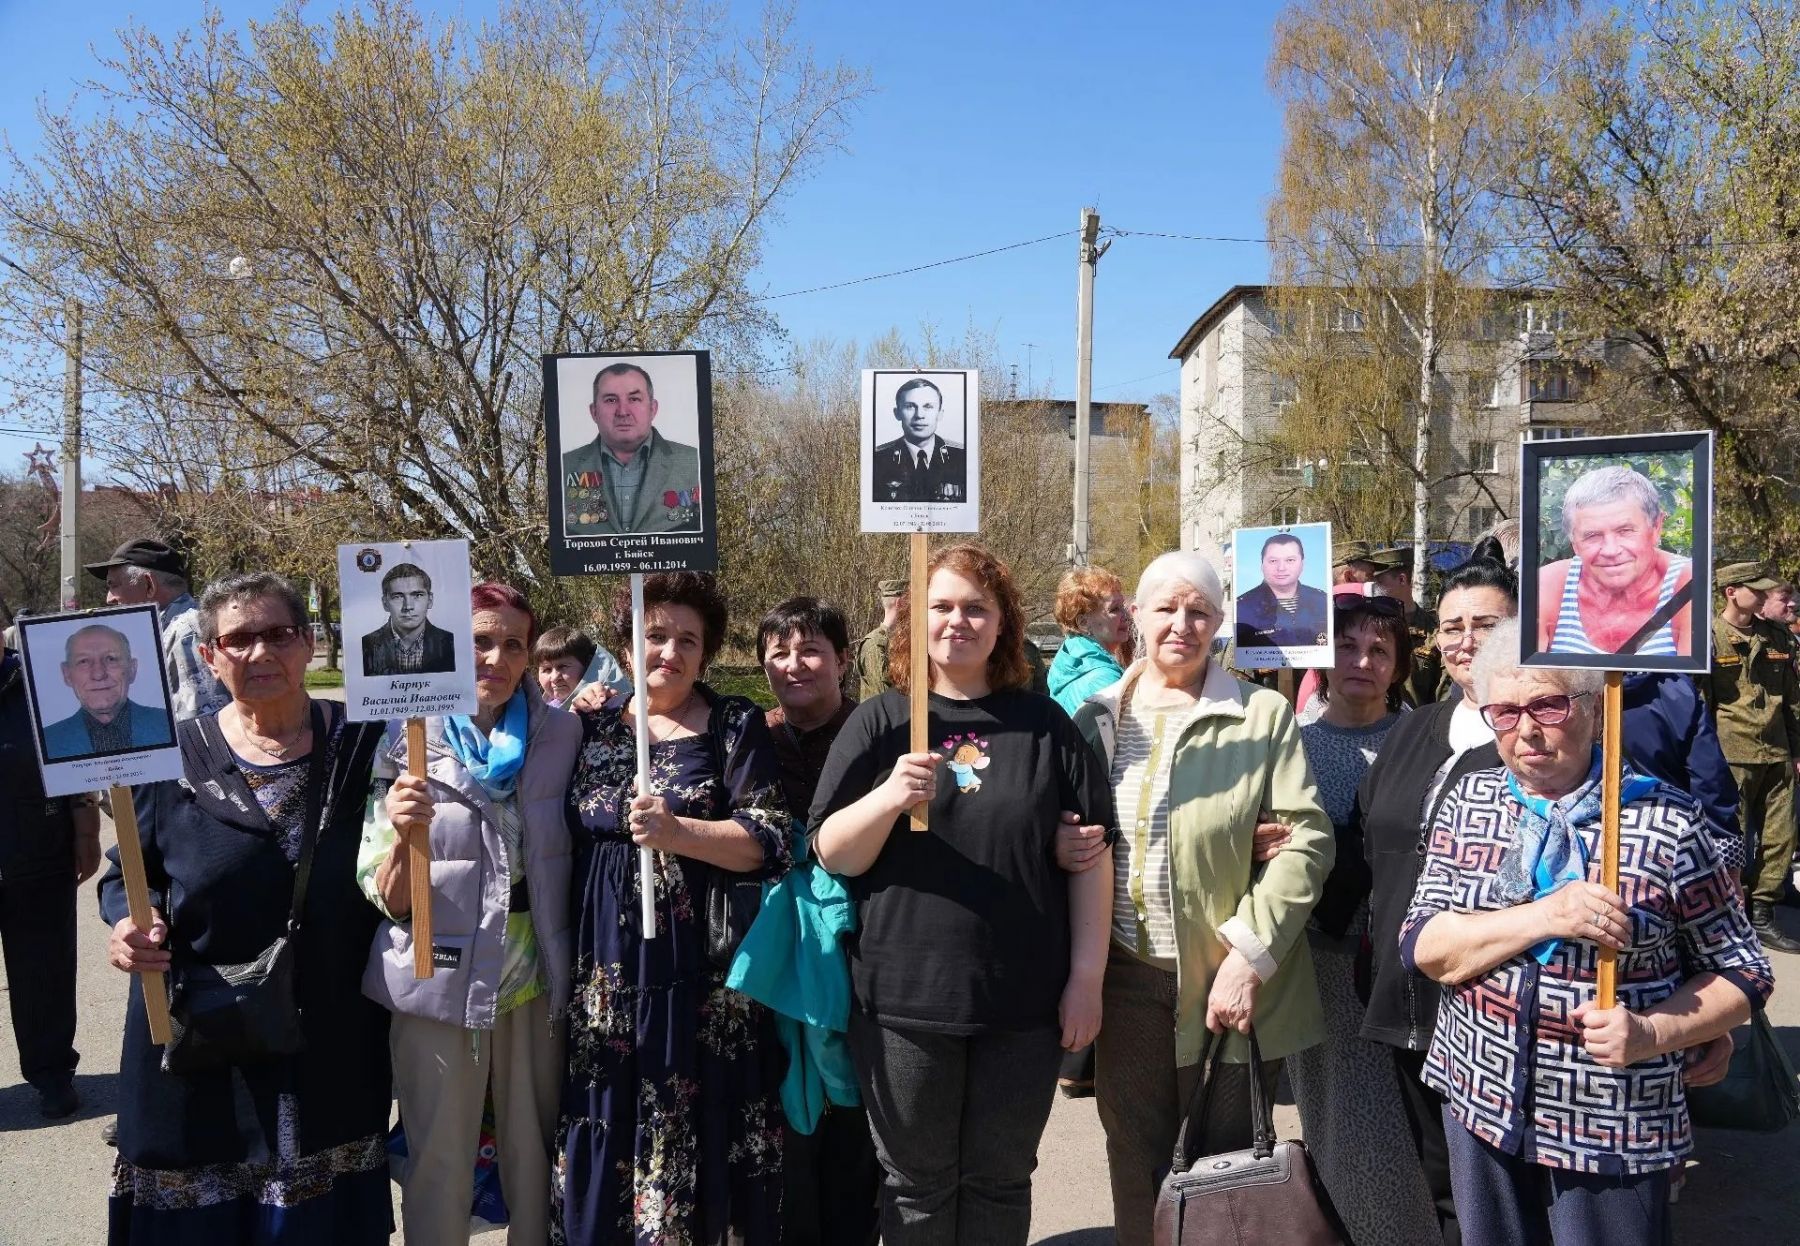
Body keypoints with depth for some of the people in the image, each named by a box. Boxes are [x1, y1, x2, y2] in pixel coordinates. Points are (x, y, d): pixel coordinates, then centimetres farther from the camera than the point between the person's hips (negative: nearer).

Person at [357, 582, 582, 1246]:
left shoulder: (561, 732, -2)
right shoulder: (407, 741, -8)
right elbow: (388, 899, -9)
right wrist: (404, 835, -26)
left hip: (537, 971, 2)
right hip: (441, 976, -2)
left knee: (536, 1156, 14)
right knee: (439, 1164, 9)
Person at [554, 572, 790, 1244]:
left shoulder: (736, 725, -1)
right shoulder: (592, 722, 10)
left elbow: (769, 842, -10)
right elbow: (559, 832, 17)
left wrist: (678, 832, -21)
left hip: (704, 970, -3)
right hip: (606, 966, 3)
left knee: (696, 1130, 2)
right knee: (608, 1126, 8)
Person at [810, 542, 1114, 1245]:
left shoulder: (1044, 724, 2)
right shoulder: (878, 722, 0)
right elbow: (832, 855, -3)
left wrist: (1086, 976, -2)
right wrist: (888, 798, -22)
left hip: (1024, 1001, 1)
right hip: (905, 999, 0)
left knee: (998, 1180, 15)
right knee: (917, 1185, 12)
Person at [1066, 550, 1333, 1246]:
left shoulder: (1262, 716, -3)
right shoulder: (1099, 717, 7)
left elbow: (1306, 841, -7)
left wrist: (1248, 957, -14)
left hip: (1228, 979, -2)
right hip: (1126, 977, 3)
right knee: (1136, 1171, 14)